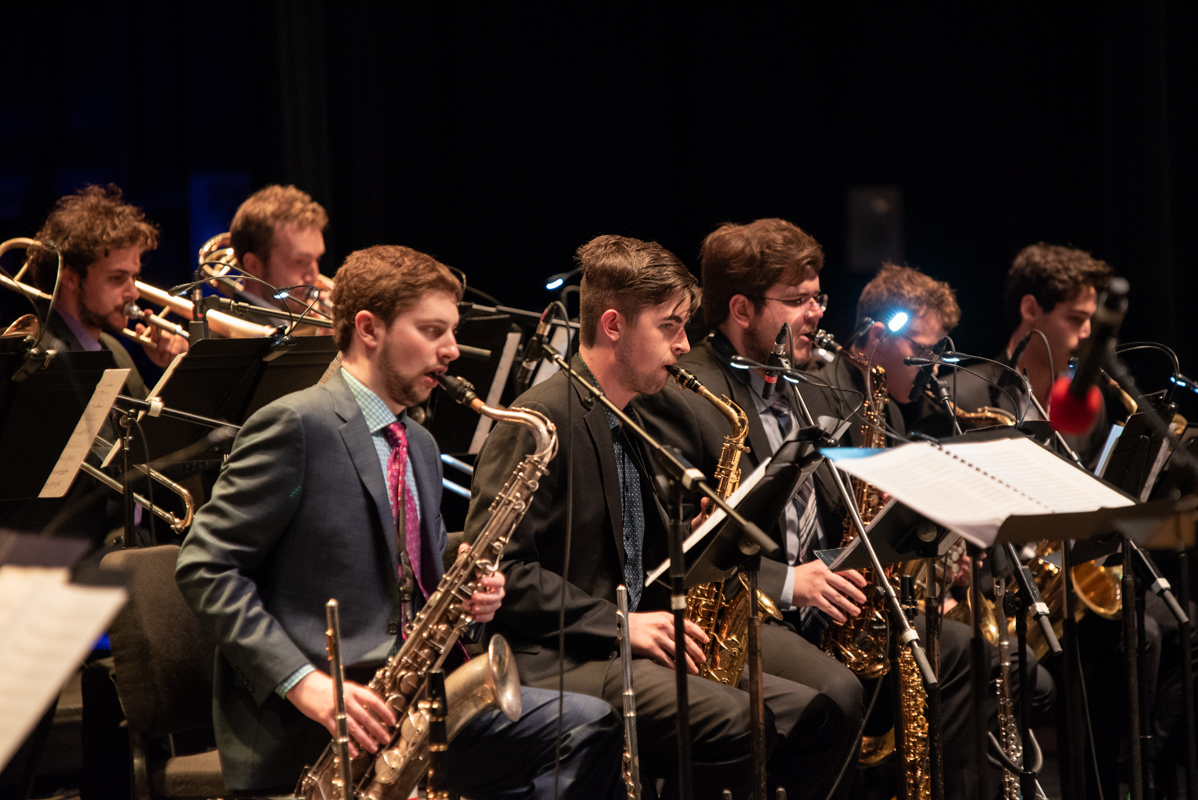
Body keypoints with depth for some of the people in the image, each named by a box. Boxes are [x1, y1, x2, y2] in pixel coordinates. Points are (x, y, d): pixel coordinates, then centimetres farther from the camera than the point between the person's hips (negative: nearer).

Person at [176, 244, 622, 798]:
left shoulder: (419, 446, 21)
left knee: (589, 729, -13)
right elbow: (205, 568, -11)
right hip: (302, 732, -8)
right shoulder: (294, 425, -7)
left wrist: (465, 595, 5)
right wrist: (303, 682, -20)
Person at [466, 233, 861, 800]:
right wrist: (615, 623, -18)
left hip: (625, 646, 9)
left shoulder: (629, 426, 20)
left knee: (820, 720, -6)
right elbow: (497, 567, -17)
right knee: (735, 724, -32)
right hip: (554, 664, -9)